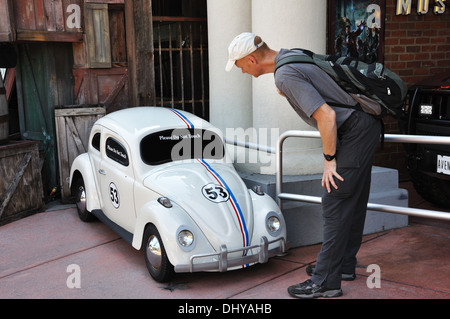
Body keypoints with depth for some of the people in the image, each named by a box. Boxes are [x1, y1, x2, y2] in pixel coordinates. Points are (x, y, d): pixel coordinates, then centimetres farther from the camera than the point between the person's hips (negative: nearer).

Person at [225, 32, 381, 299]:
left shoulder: (286, 75, -21)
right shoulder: (293, 55, 9)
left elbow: (326, 116, -24)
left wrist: (329, 160, -16)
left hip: (355, 133, -10)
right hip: (367, 127, 10)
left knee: (336, 205, -7)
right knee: (354, 200, 16)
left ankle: (326, 281, -1)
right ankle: (344, 265, 29)